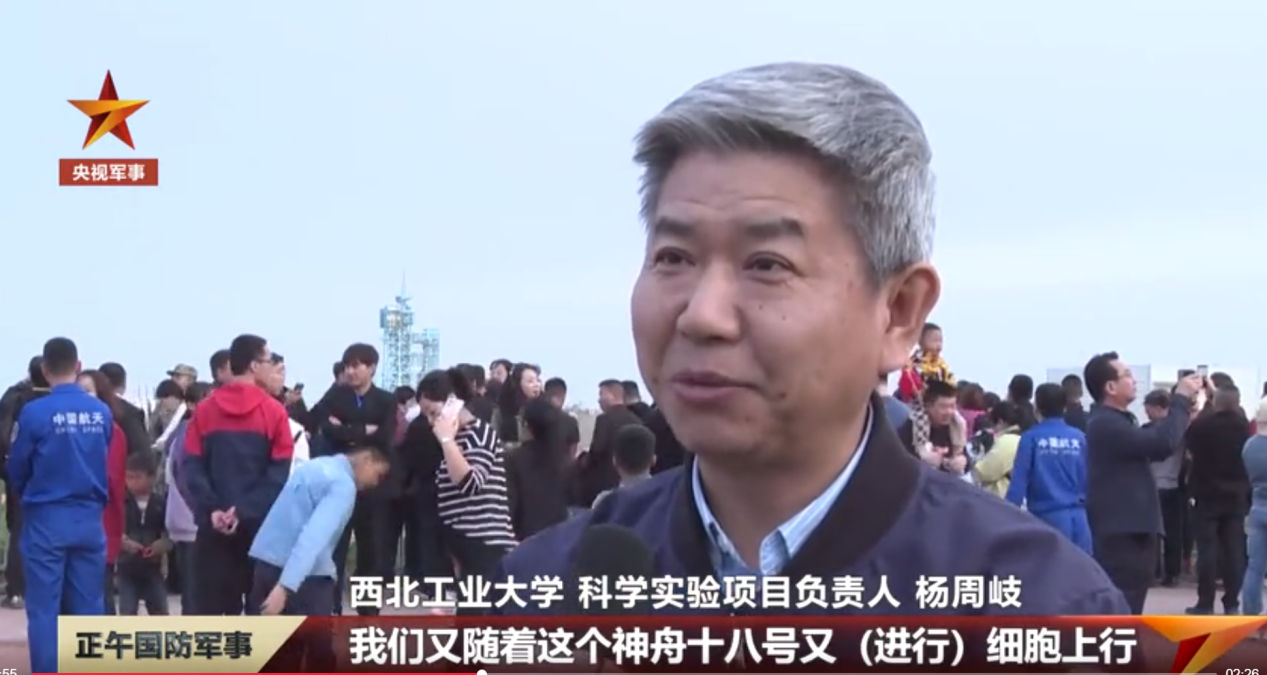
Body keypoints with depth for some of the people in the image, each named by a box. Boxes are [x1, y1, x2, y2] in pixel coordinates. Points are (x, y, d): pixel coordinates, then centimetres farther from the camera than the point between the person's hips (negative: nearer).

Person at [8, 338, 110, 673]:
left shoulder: (34, 412, -12)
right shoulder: (102, 412, -2)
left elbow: (17, 469, 0)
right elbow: (107, 465, 8)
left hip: (46, 520, -3)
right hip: (90, 519, 3)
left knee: (44, 610, 1)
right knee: (89, 609, 9)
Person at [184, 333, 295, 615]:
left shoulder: (205, 410, 5)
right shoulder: (273, 411, -4)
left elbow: (193, 466, -2)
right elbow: (280, 472, -11)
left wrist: (211, 509, -9)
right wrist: (246, 510, -12)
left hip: (214, 525, 3)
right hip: (261, 524, -2)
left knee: (211, 601, 4)